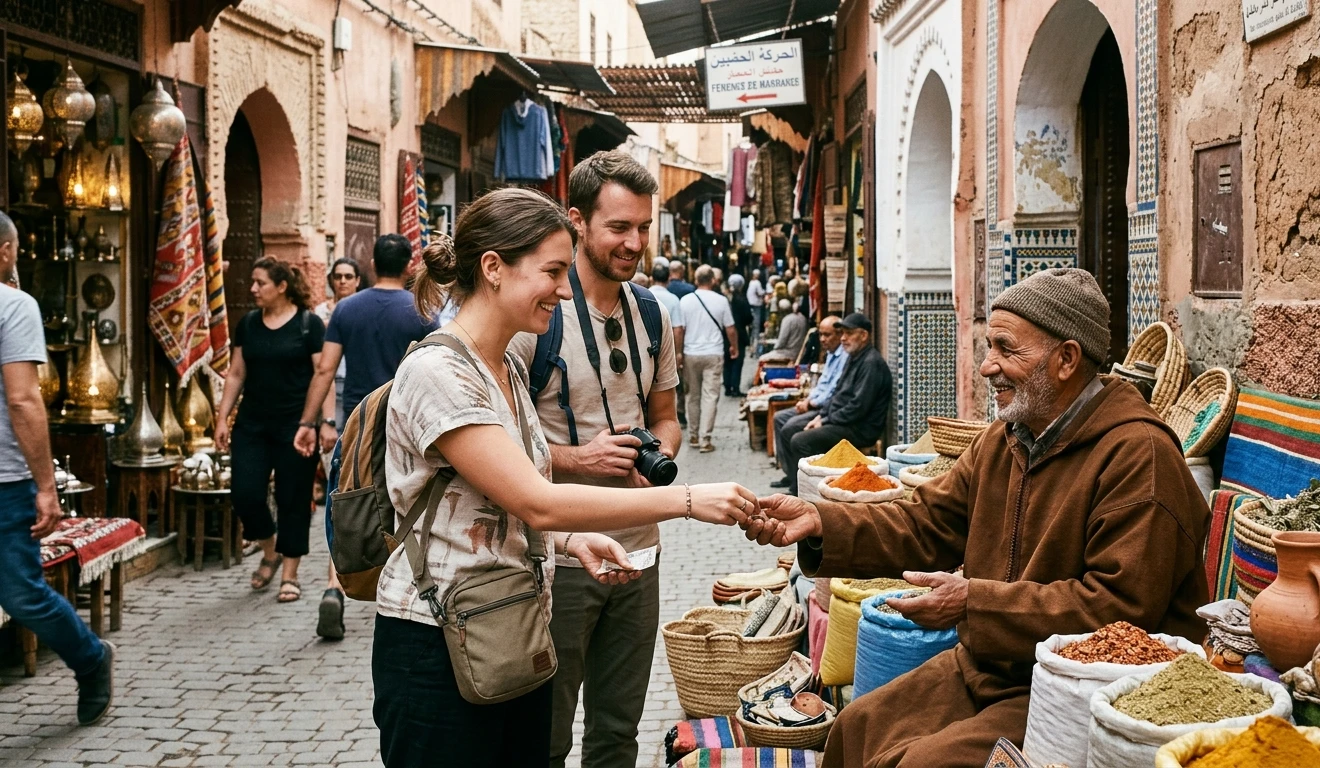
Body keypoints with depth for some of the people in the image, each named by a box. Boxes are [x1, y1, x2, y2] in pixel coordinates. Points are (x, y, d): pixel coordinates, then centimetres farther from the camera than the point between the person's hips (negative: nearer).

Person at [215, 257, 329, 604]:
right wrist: (222, 418, 8)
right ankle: (270, 552, 25)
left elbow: (324, 375, -7)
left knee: (293, 499, 2)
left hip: (295, 427, -4)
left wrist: (328, 421, -15)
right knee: (245, 493, -2)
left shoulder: (309, 324, -5)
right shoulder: (247, 324, 8)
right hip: (252, 425, 4)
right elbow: (236, 374, 13)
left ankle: (290, 575, 14)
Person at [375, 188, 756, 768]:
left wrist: (572, 539, -2)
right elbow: (537, 502, -24)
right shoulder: (436, 372, -18)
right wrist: (688, 500, -24)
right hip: (438, 648, -8)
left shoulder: (509, 367, 10)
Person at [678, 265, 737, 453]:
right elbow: (730, 329, 1)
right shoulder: (721, 301, -5)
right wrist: (734, 347, 19)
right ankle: (705, 439, -6)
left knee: (693, 395, 15)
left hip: (691, 354, 2)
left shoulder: (685, 300, -3)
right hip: (714, 354, -2)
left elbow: (680, 329, -3)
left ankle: (694, 436, 22)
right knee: (710, 396, -1)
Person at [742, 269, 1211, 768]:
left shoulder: (1139, 455, -20)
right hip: (988, 666, 8)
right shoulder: (1004, 440, 9)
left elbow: (1120, 609, -25)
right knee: (858, 728, 4)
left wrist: (974, 602, -24)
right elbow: (925, 524, 9)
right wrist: (820, 524, -6)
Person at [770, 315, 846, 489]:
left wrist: (811, 404, -11)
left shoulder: (844, 357, -19)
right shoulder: (830, 355, 15)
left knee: (790, 428, -21)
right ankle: (789, 473, 7)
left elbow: (834, 392, -22)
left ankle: (798, 481, -8)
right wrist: (808, 399, 5)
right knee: (779, 418, 7)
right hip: (818, 405, 11)